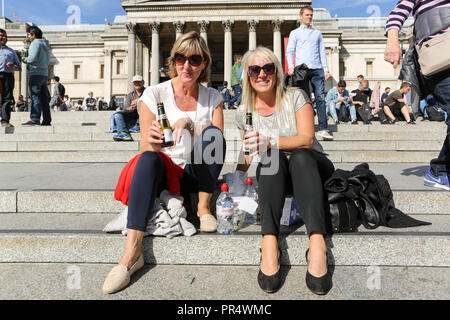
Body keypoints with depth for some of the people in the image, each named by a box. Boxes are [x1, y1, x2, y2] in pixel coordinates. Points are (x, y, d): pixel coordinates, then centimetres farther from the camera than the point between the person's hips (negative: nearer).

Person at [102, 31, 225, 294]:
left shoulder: (212, 97, 5)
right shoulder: (153, 95, -1)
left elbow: (218, 140, -5)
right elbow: (145, 150, -7)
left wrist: (190, 124, -23)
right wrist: (151, 142, -32)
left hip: (197, 173, 1)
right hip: (164, 173, -1)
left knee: (213, 133, -26)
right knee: (148, 159, -34)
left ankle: (204, 207, -11)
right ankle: (132, 251, -37)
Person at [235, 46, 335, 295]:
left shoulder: (295, 97, -1)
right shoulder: (244, 112, 6)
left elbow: (307, 139, -15)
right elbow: (246, 159, 13)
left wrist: (269, 142, -30)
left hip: (311, 168, -1)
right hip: (274, 176, 1)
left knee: (300, 156, -35)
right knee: (273, 158, -33)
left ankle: (317, 242, -48)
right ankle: (269, 243, -45)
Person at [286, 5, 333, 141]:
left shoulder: (317, 33, 22)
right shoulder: (295, 33, 14)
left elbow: (322, 52, 18)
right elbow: (289, 51, 5)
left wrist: (326, 69, 7)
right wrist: (291, 66, -12)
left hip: (317, 69, 2)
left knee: (320, 98, -7)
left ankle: (323, 129, -9)